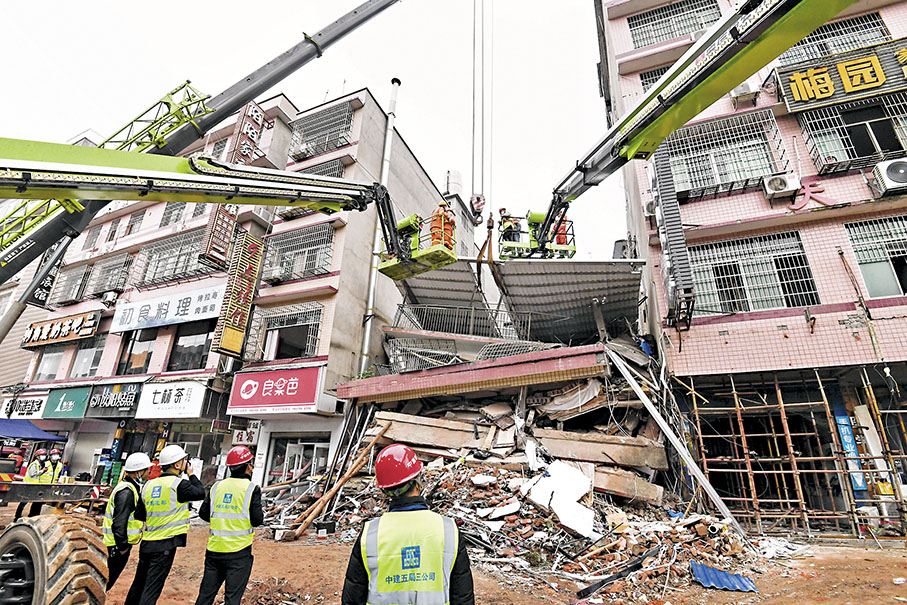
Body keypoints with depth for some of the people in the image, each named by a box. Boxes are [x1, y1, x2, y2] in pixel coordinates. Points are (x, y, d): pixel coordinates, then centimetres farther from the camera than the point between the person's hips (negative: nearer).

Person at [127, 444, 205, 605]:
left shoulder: (149, 484, 7)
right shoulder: (180, 484, -15)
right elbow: (201, 493, -2)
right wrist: (191, 474, 6)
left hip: (146, 543, 7)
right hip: (165, 545, -7)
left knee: (138, 585, 22)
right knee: (151, 591, -1)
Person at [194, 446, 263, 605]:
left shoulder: (216, 486, 3)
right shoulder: (252, 489, -11)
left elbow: (203, 513, 9)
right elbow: (257, 520, -13)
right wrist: (262, 513, 9)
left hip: (214, 549, 5)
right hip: (239, 551, -5)